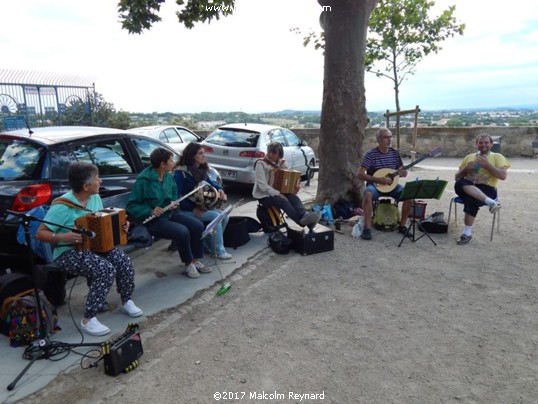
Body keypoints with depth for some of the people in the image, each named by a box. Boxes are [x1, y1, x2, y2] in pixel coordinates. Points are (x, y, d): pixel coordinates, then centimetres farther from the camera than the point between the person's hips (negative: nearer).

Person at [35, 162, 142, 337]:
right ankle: (88, 320, -19)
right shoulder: (62, 206, -20)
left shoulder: (95, 198, 2)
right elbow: (40, 233, -15)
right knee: (106, 269, -30)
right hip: (68, 252, -7)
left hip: (94, 246, 7)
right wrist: (63, 237, -31)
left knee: (124, 261, -17)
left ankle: (127, 301, 6)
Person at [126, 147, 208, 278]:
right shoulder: (144, 181, -17)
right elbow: (131, 206, -14)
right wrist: (150, 212, -26)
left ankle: (196, 261, 3)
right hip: (154, 220, -7)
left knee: (198, 226, -11)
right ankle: (188, 265, -6)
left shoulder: (169, 176, 4)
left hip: (170, 214, 7)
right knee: (182, 232, -28)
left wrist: (174, 203, -2)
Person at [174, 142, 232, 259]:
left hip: (201, 206, 8)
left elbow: (210, 182, 19)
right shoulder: (180, 173, -15)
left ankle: (212, 245, 4)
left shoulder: (201, 170, 9)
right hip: (186, 210, -8)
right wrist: (193, 208, -23)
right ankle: (219, 251, -15)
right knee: (216, 216, -24)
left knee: (224, 216, -10)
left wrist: (220, 189, -5)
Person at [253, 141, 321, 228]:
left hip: (278, 192, 6)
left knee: (294, 197, -24)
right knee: (283, 201, -32)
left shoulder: (281, 163, 7)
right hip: (263, 195, -6)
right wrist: (277, 194, -25)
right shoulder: (261, 163, -12)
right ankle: (303, 222, -42)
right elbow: (262, 185, -19)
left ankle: (304, 215, -48)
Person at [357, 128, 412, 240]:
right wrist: (378, 179, -24)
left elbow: (401, 170, 13)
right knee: (368, 194, -37)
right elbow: (360, 174, -16)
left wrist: (403, 173, -12)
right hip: (375, 184, -4)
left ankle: (402, 225, -5)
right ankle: (367, 228, -29)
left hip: (391, 184, 4)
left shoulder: (395, 153, 4)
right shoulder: (371, 154, -11)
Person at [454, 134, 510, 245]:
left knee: (471, 198, -37)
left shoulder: (497, 157, 10)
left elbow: (503, 176, -6)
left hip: (487, 189, -3)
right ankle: (490, 202, -38)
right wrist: (466, 169, -3)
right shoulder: (469, 157, 20)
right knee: (459, 183, -34)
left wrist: (486, 165, -10)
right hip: (467, 188, 3)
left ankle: (467, 233, -27)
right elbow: (457, 178, 17)